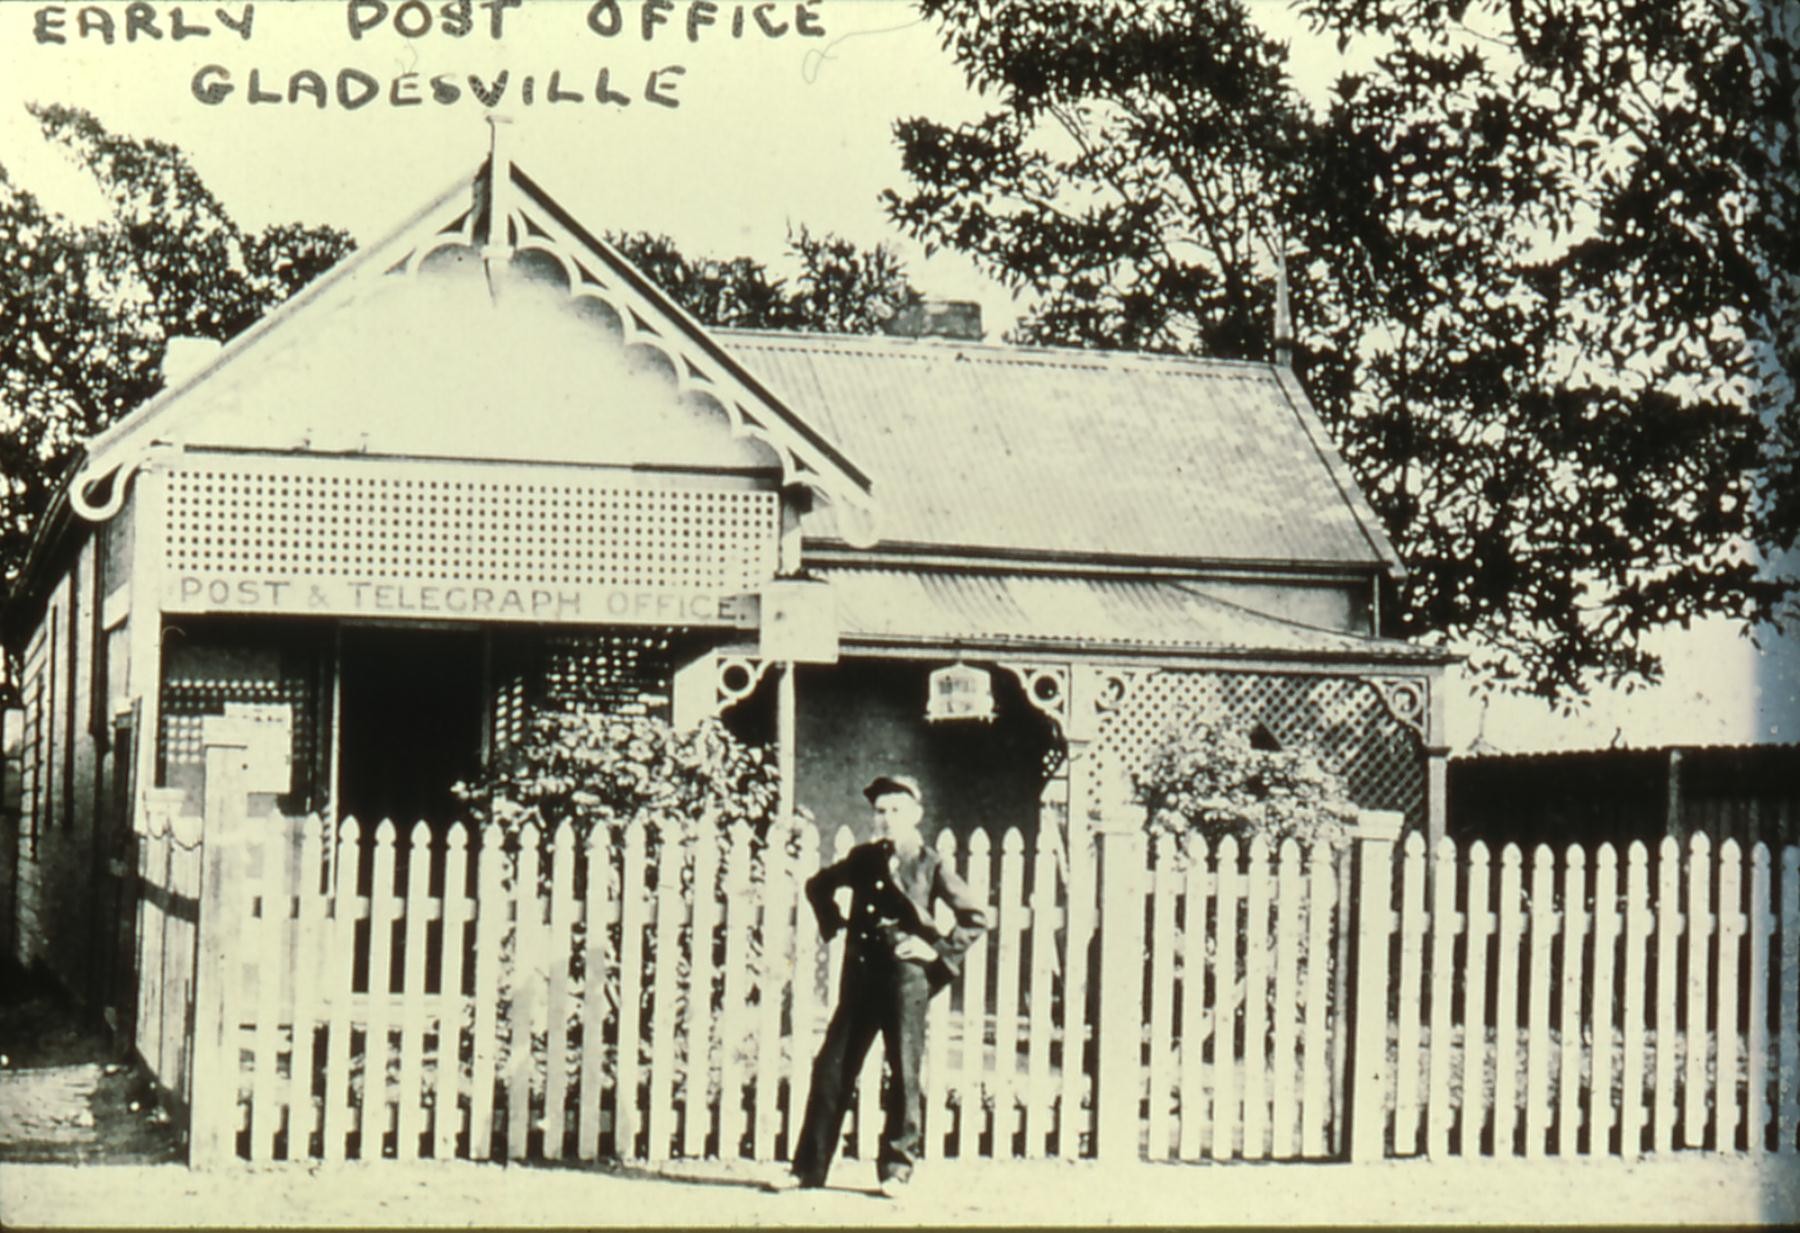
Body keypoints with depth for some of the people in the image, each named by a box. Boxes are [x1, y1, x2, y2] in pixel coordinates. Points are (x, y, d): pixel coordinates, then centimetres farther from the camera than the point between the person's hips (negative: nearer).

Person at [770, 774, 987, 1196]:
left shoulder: (930, 867, -1)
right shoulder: (863, 858, 10)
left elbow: (976, 917, -1)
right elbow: (818, 885, 27)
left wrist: (938, 950, -6)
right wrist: (834, 924, 14)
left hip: (906, 977, -4)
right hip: (860, 975, 4)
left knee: (904, 1074, 0)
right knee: (832, 1069, 3)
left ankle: (896, 1169, 11)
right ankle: (809, 1168, 8)